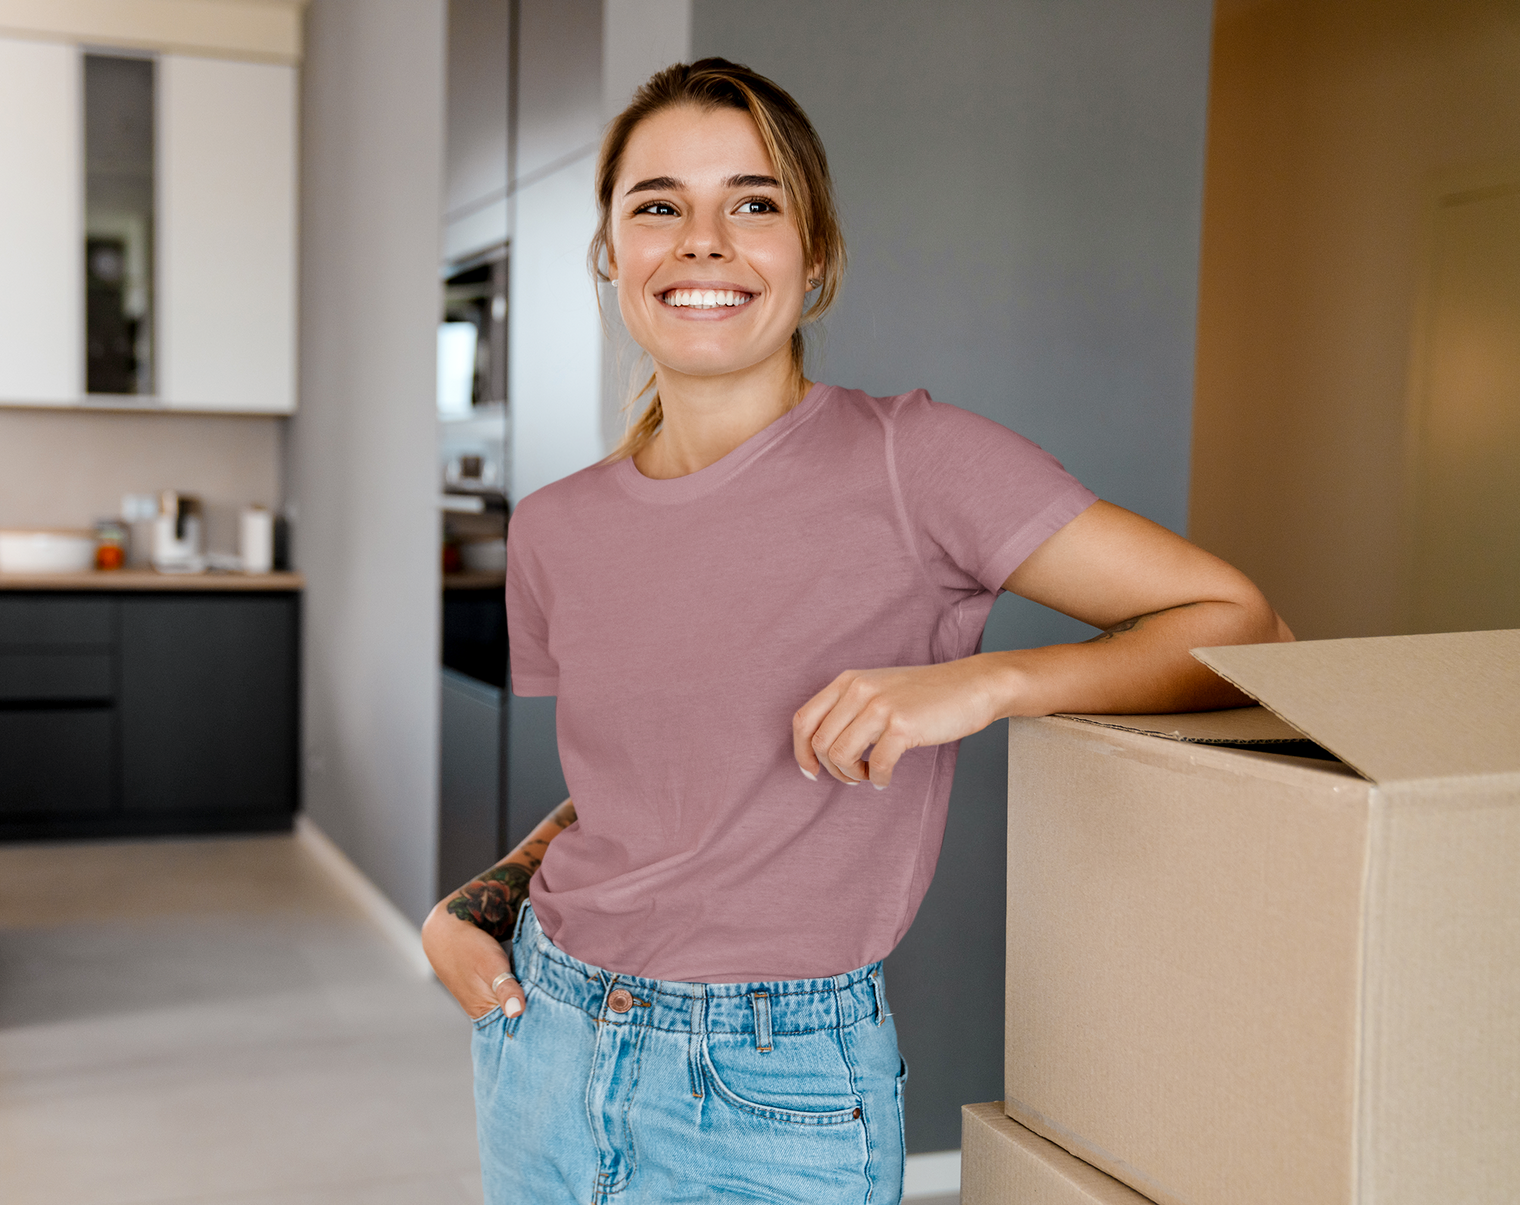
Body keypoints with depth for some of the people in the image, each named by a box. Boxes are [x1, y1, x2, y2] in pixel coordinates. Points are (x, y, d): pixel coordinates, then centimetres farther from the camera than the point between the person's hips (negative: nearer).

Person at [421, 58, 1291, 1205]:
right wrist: (476, 904, 0)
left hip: (772, 1106, -4)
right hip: (542, 1052, 5)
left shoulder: (913, 463, -12)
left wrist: (981, 682, -24)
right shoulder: (555, 532, 2)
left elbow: (1242, 626, -12)